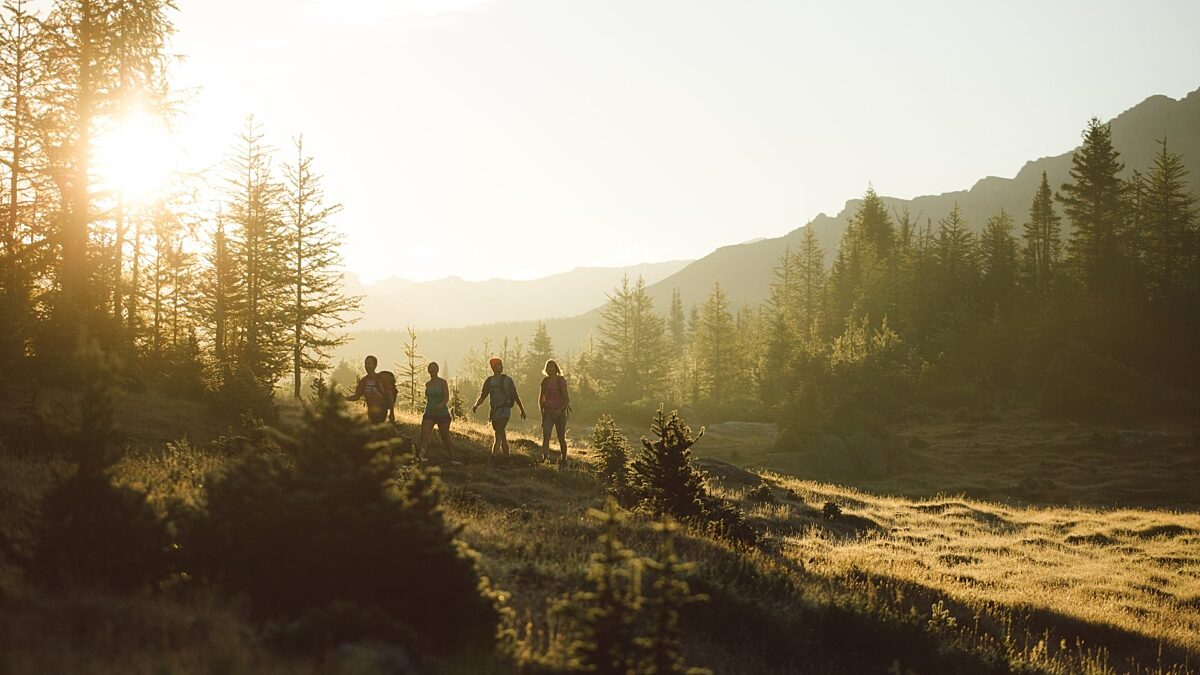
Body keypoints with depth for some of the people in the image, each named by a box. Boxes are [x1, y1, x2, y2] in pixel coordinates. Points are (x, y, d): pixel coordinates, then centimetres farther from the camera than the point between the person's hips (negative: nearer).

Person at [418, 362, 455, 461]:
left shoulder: (442, 382, -6)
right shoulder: (427, 384, 8)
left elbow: (447, 397, -17)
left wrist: (441, 404, -35)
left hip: (442, 413, -3)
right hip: (429, 413, 3)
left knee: (445, 438, 8)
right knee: (424, 437, -14)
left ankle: (452, 458, 26)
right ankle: (419, 457, -23)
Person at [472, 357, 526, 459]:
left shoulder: (507, 380, 2)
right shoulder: (489, 381, 10)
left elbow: (515, 396, 8)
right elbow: (483, 396, 10)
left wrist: (522, 410, 9)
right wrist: (476, 405, -10)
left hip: (504, 410, -4)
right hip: (494, 411, 4)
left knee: (499, 433, -19)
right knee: (501, 435, 9)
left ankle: (493, 456, -27)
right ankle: (506, 457, 18)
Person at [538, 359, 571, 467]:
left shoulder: (561, 380, -7)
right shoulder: (545, 381, 6)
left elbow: (567, 399, -9)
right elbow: (541, 398, 18)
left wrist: (560, 410, -21)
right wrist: (542, 410, 7)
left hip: (560, 412, -3)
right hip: (548, 412, 3)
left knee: (561, 438, 6)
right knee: (545, 437, -14)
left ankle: (563, 460, 21)